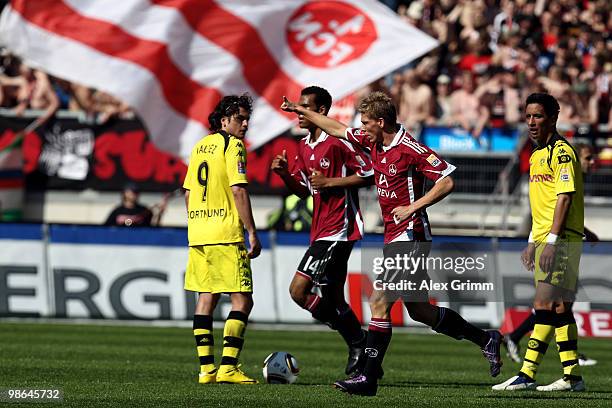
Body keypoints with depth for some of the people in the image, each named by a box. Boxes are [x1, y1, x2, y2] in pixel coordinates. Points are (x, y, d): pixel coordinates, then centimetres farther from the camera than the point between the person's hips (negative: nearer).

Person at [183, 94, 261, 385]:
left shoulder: (200, 146, 16)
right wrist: (253, 233, -13)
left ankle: (207, 367, 9)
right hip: (226, 234, -8)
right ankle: (228, 367, -13)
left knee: (206, 298, 10)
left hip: (198, 233, 8)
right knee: (242, 300, -5)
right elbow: (238, 191, -15)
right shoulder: (232, 146, -8)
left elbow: (188, 192, 19)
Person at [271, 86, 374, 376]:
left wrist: (329, 182, -16)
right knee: (333, 298, 11)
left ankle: (358, 345, -6)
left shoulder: (338, 141, -12)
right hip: (322, 230, 9)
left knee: (299, 289, -15)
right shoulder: (304, 146, 15)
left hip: (338, 229, -9)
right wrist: (285, 174, 3)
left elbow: (368, 174, -14)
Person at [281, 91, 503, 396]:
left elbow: (447, 181, -18)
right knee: (419, 311, 13)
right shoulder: (373, 141, 9)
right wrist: (301, 110, 27)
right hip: (394, 238, 9)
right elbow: (337, 129, 24)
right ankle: (485, 339, 26)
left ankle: (368, 377, -13)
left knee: (379, 301, -14)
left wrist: (413, 207, -19)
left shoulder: (411, 149, -16)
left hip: (410, 238, -9)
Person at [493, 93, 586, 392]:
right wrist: (532, 242, 23)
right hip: (544, 240, 10)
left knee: (546, 307, -12)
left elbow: (565, 197, -18)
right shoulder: (537, 156, 18)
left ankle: (527, 374, -15)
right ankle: (572, 376, 10)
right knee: (559, 308, 8)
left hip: (561, 240, -10)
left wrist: (551, 241, -23)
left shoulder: (561, 151, -11)